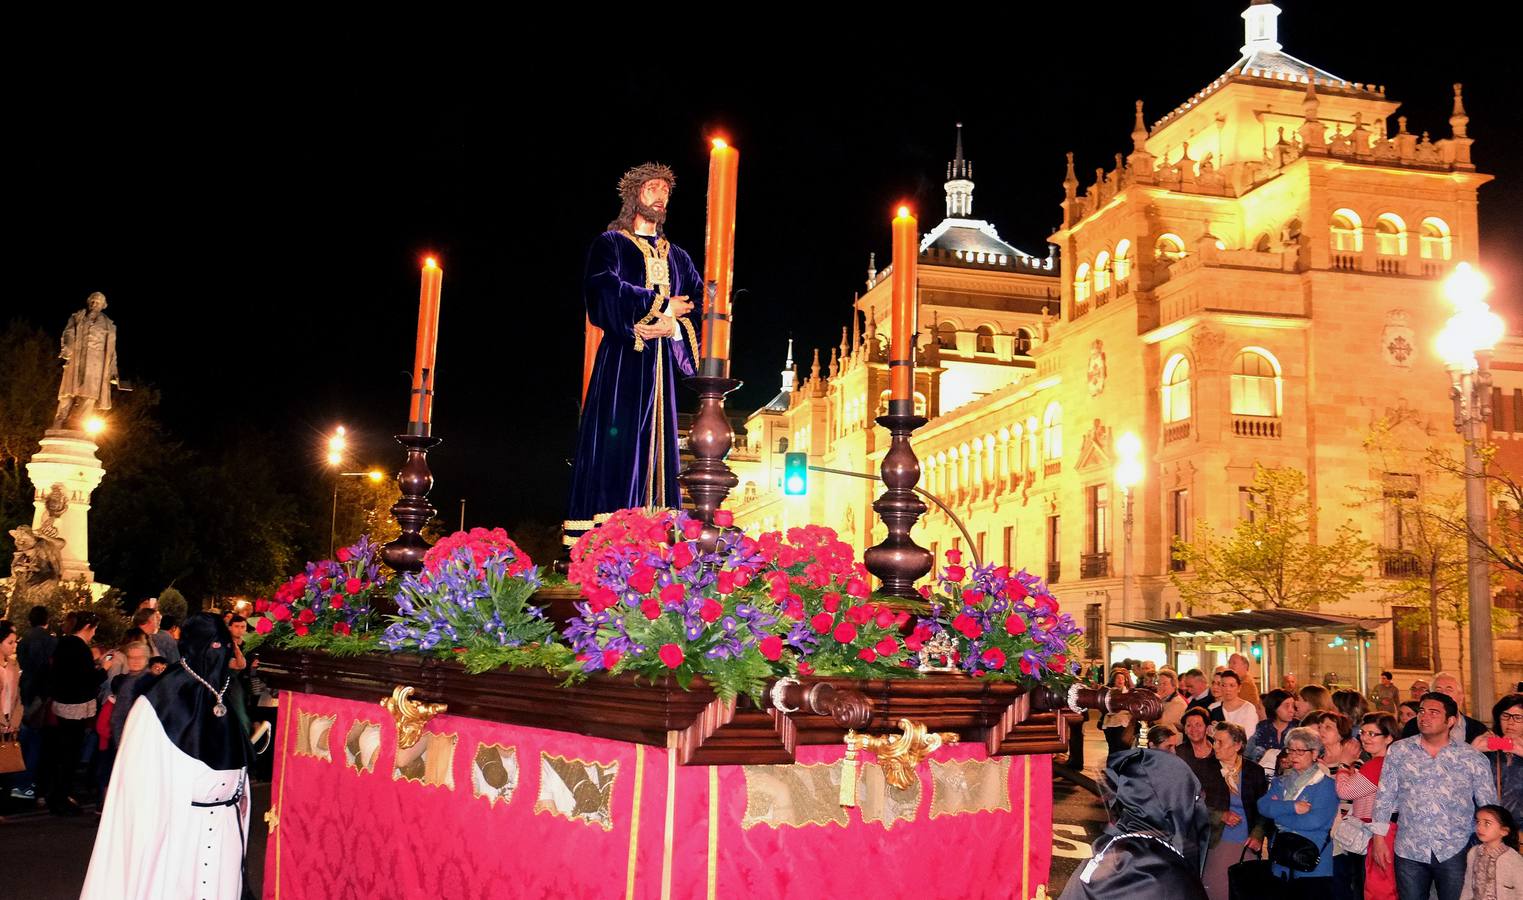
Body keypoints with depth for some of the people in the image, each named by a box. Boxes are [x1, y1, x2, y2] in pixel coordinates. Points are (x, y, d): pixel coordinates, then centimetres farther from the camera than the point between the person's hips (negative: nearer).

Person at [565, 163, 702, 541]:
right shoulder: (610, 244, 8)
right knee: (615, 439, -13)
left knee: (656, 441, -1)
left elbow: (701, 304, 9)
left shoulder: (676, 257, 21)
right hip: (622, 358, -5)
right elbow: (605, 287, -11)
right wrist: (661, 305, -12)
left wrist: (674, 323, -12)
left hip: (660, 362, 5)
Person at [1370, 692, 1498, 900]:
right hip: (1409, 851, 1)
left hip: (1455, 852, -1)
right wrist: (1378, 838, 2)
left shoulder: (1472, 757, 1)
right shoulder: (1398, 751, 3)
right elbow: (1385, 796, 6)